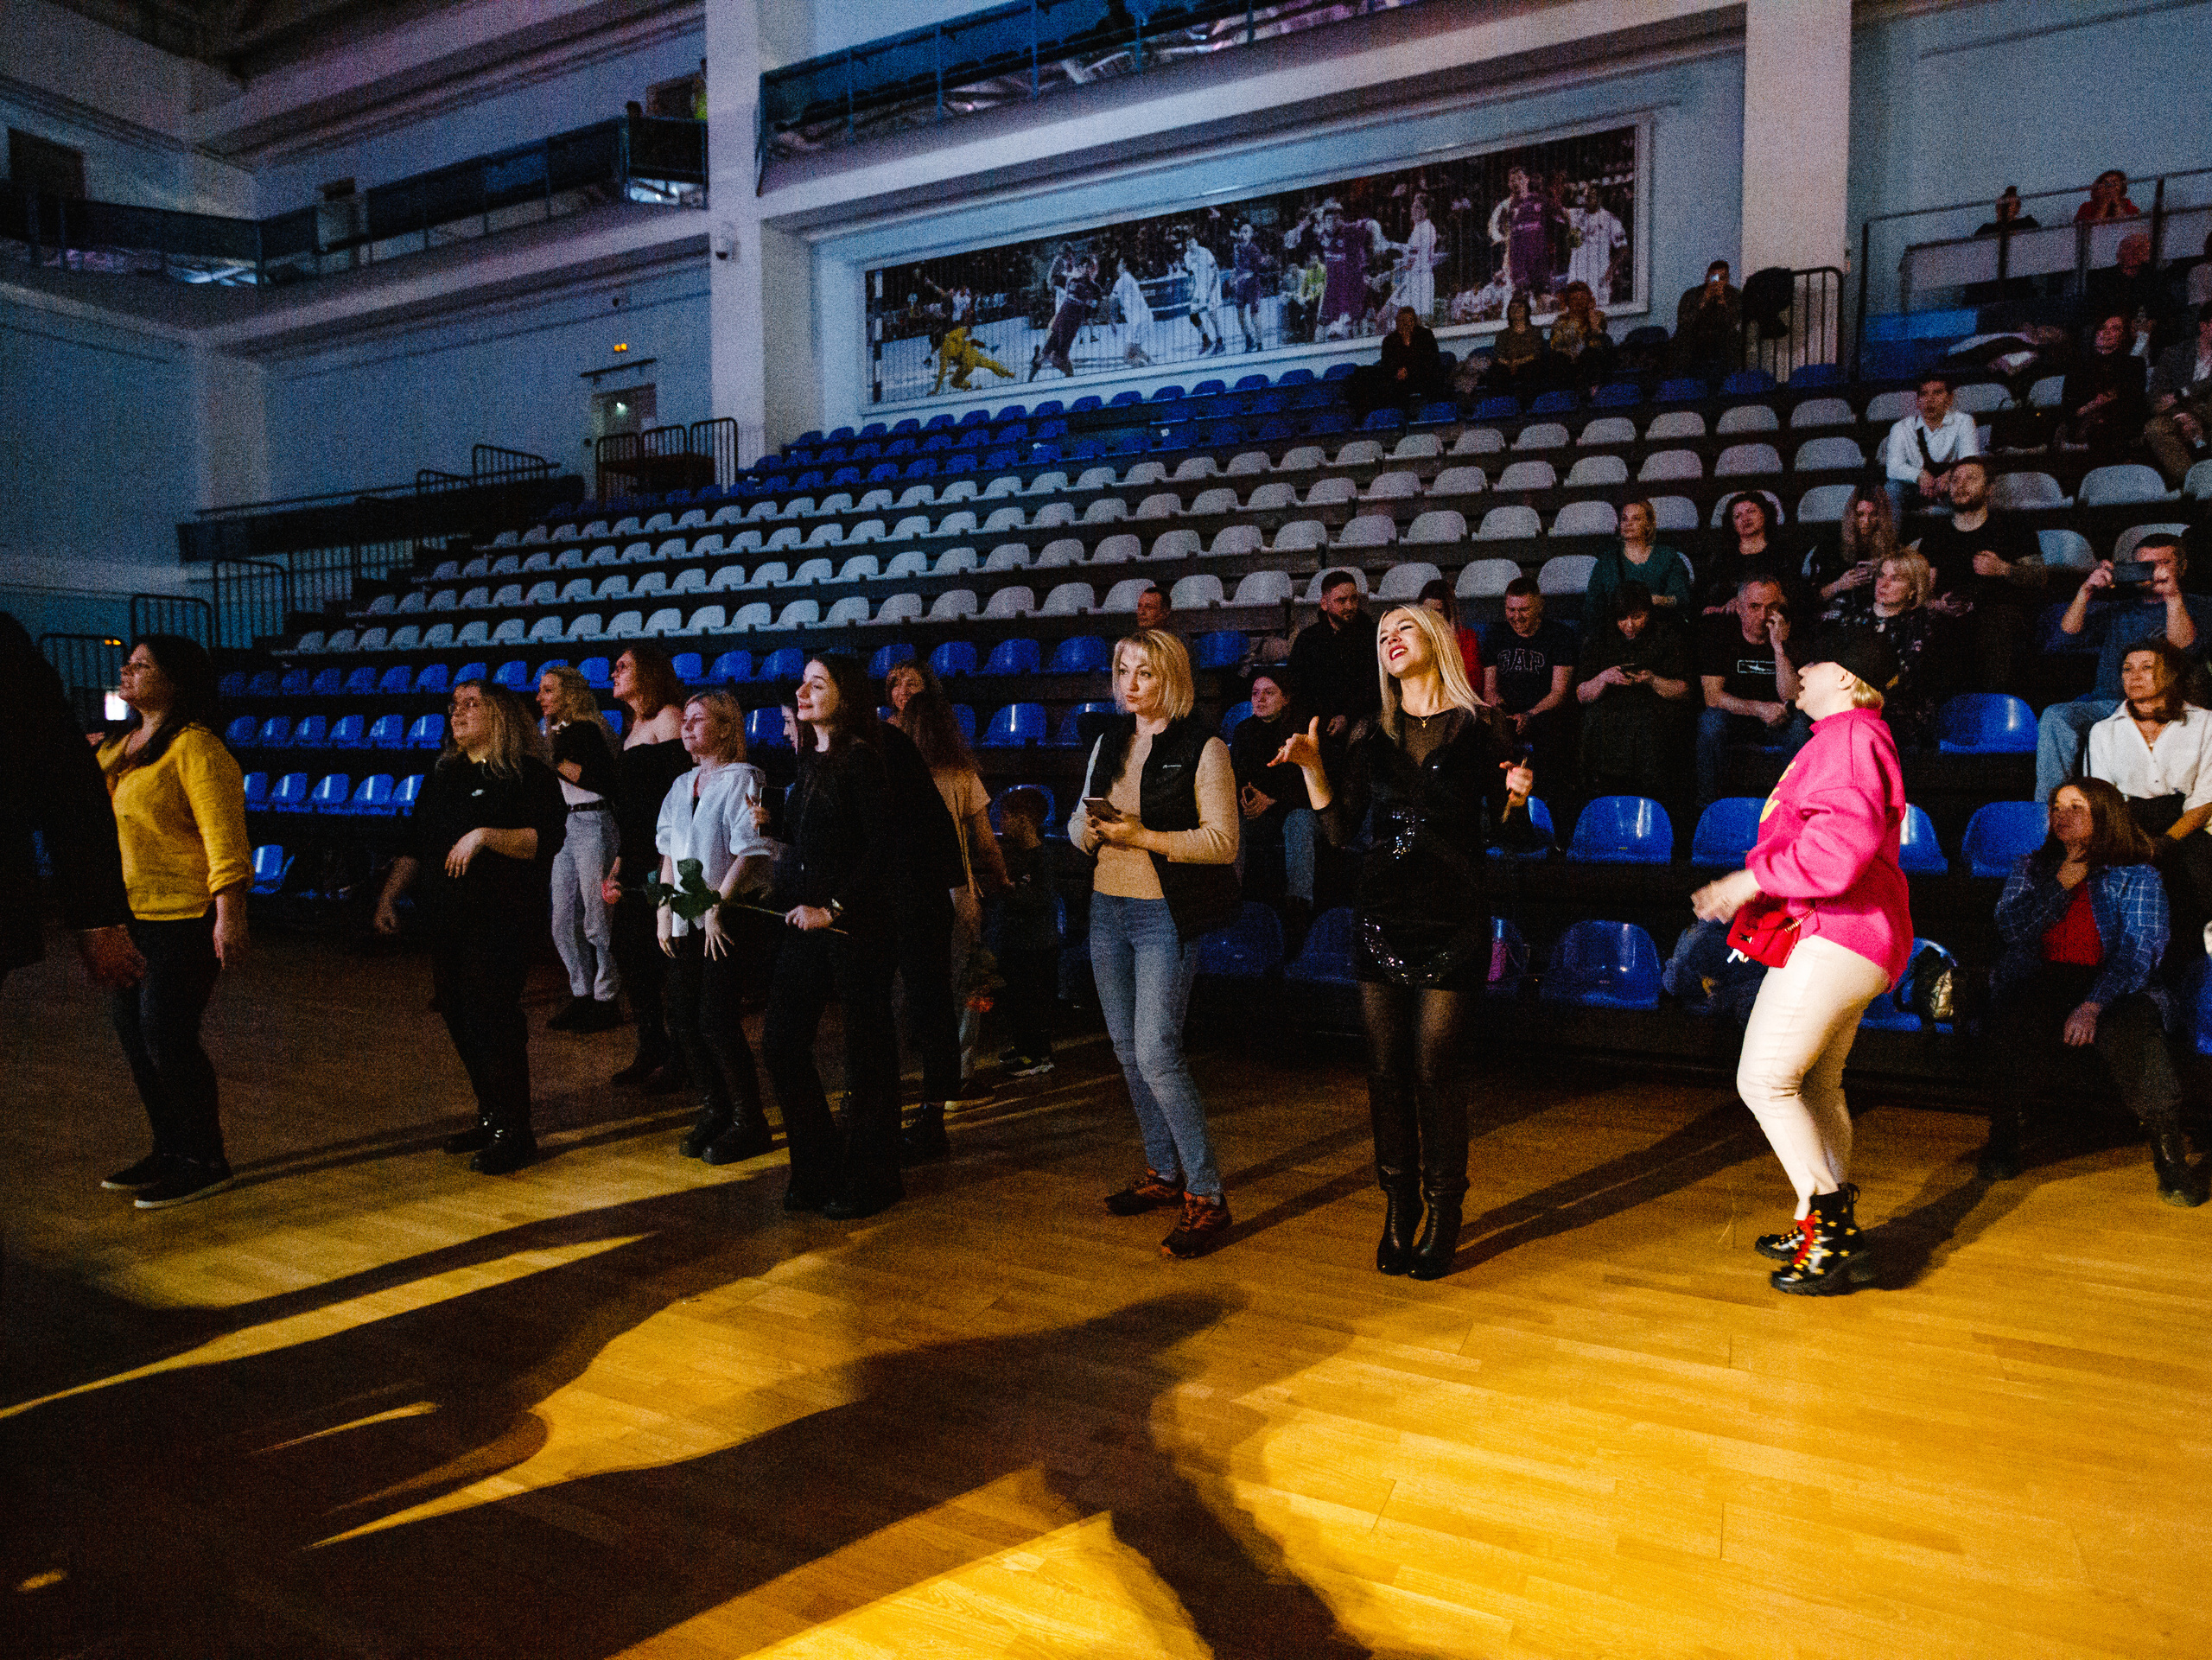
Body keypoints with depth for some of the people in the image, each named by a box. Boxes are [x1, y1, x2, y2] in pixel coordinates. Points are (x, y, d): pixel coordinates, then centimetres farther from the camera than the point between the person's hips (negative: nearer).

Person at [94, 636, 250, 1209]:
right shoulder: (120, 747, 15)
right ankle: (169, 1152, 26)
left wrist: (228, 916, -25)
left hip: (182, 918, -9)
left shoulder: (195, 747, -14)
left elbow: (225, 838, -20)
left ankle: (205, 1162, 7)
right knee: (135, 1039, 13)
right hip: (128, 915, 9)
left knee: (167, 1039, -7)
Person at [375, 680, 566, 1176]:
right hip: (448, 918, 8)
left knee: (491, 1015, -10)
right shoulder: (443, 777, 17)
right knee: (455, 1014, 8)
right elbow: (415, 845, 22)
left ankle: (515, 1131, 0)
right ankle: (490, 1117, 22)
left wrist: (484, 836, -25)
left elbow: (545, 840, -18)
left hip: (502, 917, -7)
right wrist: (390, 894, 15)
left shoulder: (528, 775, -5)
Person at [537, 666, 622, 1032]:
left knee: (597, 918, -4)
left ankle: (607, 1000, 5)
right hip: (565, 828, 9)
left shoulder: (586, 730, -9)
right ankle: (582, 995, 19)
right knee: (564, 922, 9)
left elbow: (606, 782, -18)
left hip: (593, 824, -9)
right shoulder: (555, 734, 15)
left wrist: (559, 763, -17)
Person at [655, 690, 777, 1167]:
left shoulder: (743, 779, -7)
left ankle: (749, 1123, 5)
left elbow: (751, 853, -15)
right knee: (683, 1019, 5)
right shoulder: (681, 786, 16)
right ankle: (713, 1110, 20)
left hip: (729, 918, -7)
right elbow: (669, 853, 20)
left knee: (717, 1021, -9)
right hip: (686, 919, 7)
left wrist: (717, 904, -18)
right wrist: (664, 907, 10)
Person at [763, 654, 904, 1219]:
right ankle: (819, 1169, 21)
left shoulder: (861, 759, -11)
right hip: (806, 921, 8)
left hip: (856, 923, -8)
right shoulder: (811, 761, 13)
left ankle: (870, 1179, 16)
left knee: (866, 1051, 3)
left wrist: (834, 909, -17)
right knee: (781, 1043, 7)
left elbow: (881, 848, -17)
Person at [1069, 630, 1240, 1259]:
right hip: (1108, 907, 7)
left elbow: (1223, 841, -13)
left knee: (1156, 1052, -14)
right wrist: (1093, 827, -8)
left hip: (1165, 916, -7)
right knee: (1128, 1051, 12)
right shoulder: (1108, 743, 13)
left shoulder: (1203, 749, -8)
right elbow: (1078, 824, 16)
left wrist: (1141, 835, -21)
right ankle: (1163, 1173, 27)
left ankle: (1206, 1196, -5)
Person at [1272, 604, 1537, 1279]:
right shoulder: (1372, 736, 11)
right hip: (1383, 912, 4)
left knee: (1436, 1068, -4)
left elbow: (1507, 833, 2)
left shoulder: (1478, 730, 1)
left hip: (1453, 919, -4)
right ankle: (1399, 1206, 19)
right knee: (1386, 1067, 5)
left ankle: (1443, 1216, 11)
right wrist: (1311, 768, -4)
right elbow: (1341, 830, 7)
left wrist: (1516, 799, -18)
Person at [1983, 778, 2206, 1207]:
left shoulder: (2137, 876, 9)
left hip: (2112, 990, -1)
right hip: (2037, 985, 1)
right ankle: (2006, 1134, -17)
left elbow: (2138, 953, -5)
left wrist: (2093, 1005, -20)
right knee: (2015, 1021, -35)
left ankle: (2169, 1150, -22)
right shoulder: (2032, 867, 20)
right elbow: (2011, 928, 4)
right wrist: (2063, 883, -2)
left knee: (2128, 1029, -37)